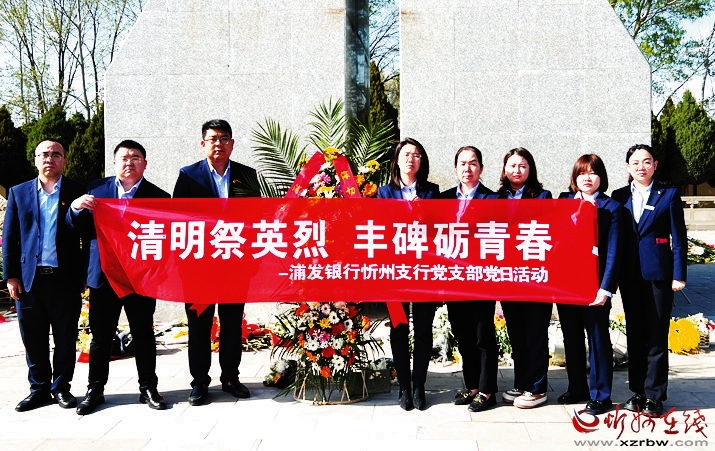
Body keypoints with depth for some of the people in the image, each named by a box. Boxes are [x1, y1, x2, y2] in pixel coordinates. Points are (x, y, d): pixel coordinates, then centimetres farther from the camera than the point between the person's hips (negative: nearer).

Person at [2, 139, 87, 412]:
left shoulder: (78, 193, 2)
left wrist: (85, 274, -2)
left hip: (65, 279, -2)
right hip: (29, 279, 2)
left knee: (65, 339, 7)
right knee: (33, 339, 9)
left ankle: (61, 387, 21)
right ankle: (39, 389, 23)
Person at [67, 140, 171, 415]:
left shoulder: (158, 196, 0)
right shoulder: (96, 189, 8)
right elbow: (77, 226, 7)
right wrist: (76, 208, -14)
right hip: (103, 276, 2)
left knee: (144, 335, 8)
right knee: (100, 336, 9)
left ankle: (148, 389, 20)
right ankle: (95, 390, 22)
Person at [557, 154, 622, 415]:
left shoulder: (611, 207, -3)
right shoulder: (564, 201, 8)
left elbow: (613, 251, -8)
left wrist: (605, 288, -15)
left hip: (595, 283, -4)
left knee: (598, 338, 5)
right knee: (571, 337, 13)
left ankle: (600, 396, 15)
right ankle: (577, 388, 27)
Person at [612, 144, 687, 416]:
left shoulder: (669, 195, 1)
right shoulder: (620, 197, 8)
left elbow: (679, 238, -1)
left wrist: (679, 275, -7)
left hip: (658, 273, -3)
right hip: (630, 274, 3)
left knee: (656, 336, 2)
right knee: (634, 334, 10)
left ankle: (654, 395, 11)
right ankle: (637, 390, 20)